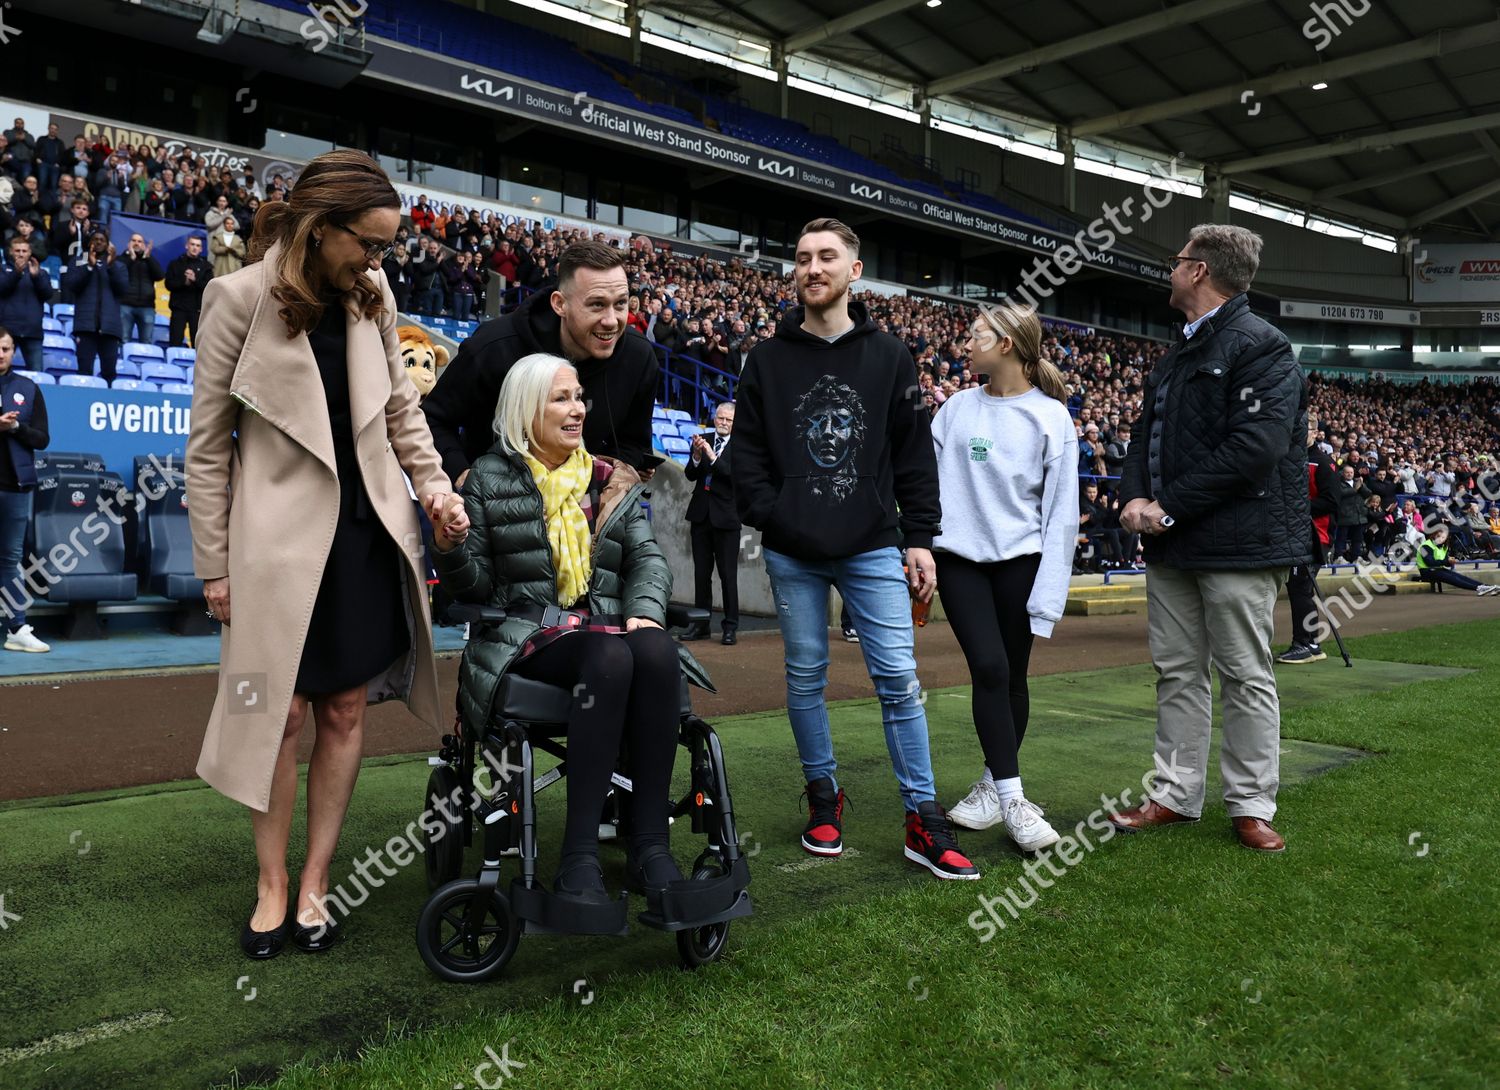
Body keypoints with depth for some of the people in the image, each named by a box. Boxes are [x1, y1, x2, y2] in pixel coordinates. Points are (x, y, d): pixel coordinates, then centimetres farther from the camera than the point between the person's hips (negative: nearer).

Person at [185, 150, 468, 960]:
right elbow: (208, 444, -4)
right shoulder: (241, 297, -8)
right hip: (282, 535, -4)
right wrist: (214, 564, -3)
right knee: (282, 712, 3)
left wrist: (433, 485, -2)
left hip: (368, 530, 4)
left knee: (346, 711, 7)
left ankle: (314, 884, 22)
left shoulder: (371, 295, 4)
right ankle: (271, 885, 23)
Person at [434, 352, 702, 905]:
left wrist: (645, 611, -11)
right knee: (611, 657, -36)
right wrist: (450, 546, -17)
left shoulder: (611, 480, 16)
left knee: (656, 651, -32)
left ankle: (649, 845, -29)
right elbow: (475, 585, 5)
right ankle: (579, 856, -34)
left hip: (607, 625, 4)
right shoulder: (489, 479, 7)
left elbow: (648, 556, 9)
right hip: (527, 636, -3)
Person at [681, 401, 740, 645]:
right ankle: (701, 623, 18)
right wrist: (696, 456, -15)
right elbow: (690, 475, 3)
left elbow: (735, 476, -17)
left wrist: (712, 457, -23)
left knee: (728, 574, -2)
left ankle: (730, 627, 3)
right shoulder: (703, 441, 8)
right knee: (701, 572, 10)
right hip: (701, 515, 5)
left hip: (726, 517, -4)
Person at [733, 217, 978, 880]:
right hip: (792, 553, 1)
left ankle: (923, 820, 5)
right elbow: (748, 453, 6)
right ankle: (823, 796, 26)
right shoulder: (768, 359, 8)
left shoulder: (889, 357, 7)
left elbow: (915, 454, 6)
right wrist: (768, 516, -8)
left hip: (872, 548, -1)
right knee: (805, 677, 9)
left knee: (898, 677, -3)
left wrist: (920, 538, 0)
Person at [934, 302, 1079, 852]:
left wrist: (1048, 590, -9)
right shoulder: (958, 408, 6)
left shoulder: (1051, 417, -2)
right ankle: (1011, 799, -7)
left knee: (1012, 677, 6)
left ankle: (995, 783, 24)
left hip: (1020, 558, -1)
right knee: (989, 668, -11)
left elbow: (1061, 510, -4)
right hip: (960, 557, 1)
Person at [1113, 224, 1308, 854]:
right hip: (1172, 542, 8)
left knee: (1246, 677, 2)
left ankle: (1251, 806, 13)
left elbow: (1256, 445, -20)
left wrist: (1170, 507, -19)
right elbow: (1148, 435, 18)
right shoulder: (1178, 355, 19)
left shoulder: (1259, 346, -9)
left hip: (1237, 541, -8)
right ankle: (1176, 796, 20)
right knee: (1177, 672, 11)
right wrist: (1135, 497, -3)